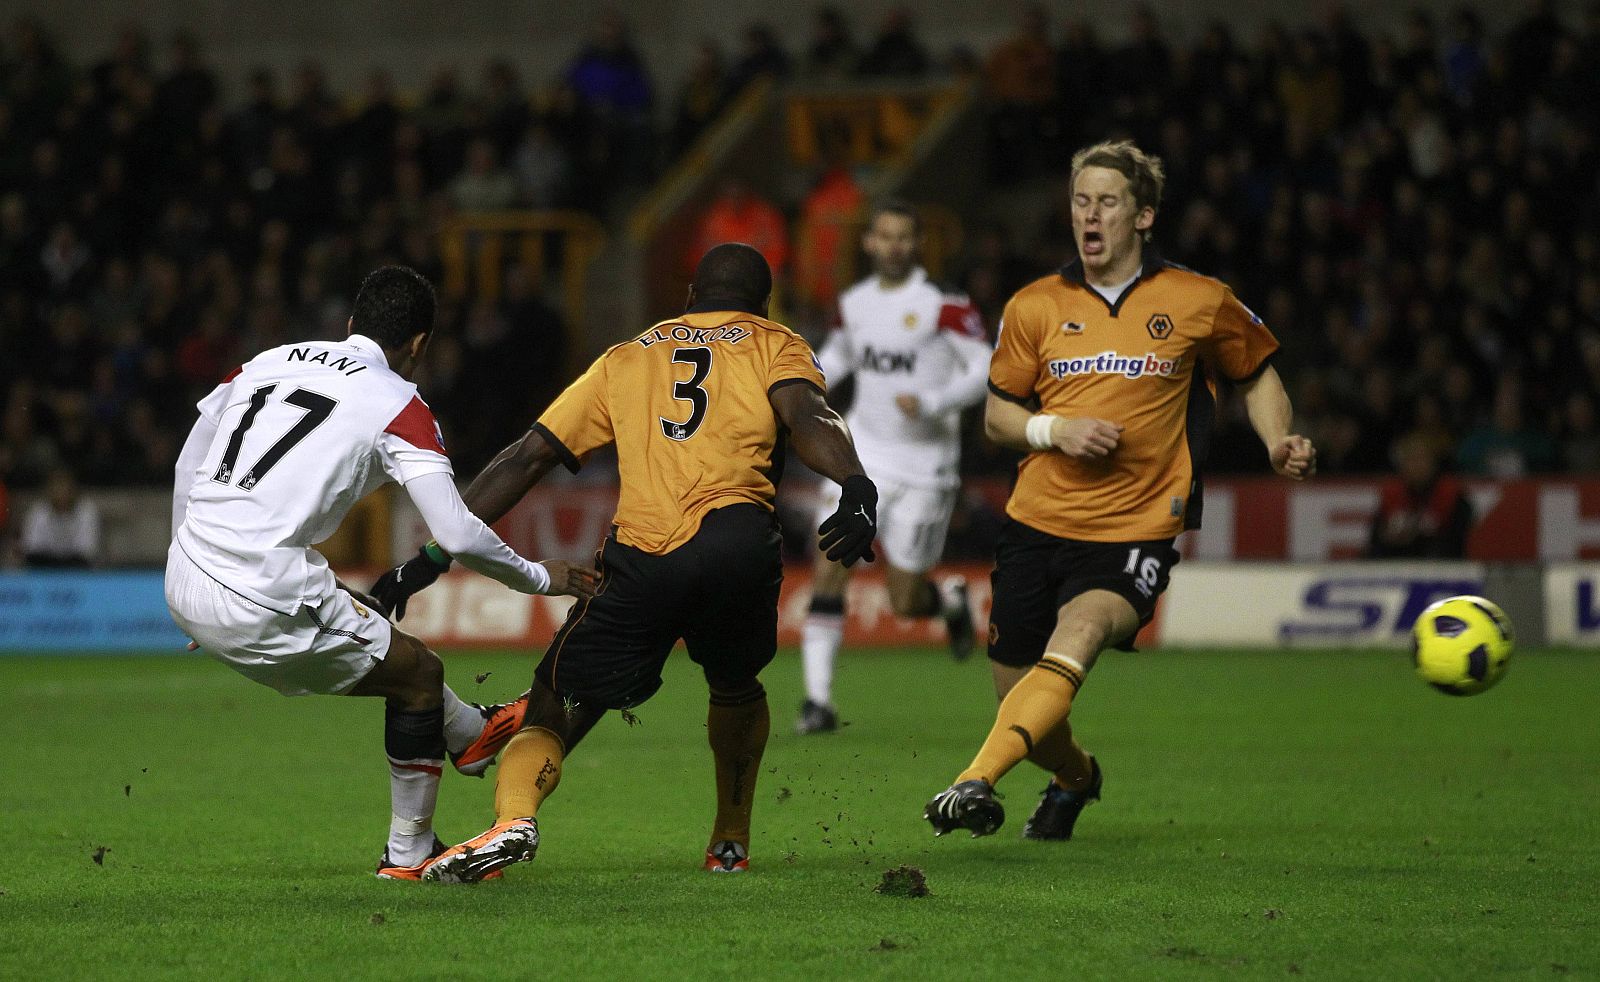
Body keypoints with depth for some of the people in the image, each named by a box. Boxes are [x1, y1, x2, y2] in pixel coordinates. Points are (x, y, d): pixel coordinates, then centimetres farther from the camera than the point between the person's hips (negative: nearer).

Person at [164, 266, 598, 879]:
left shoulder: (271, 361, 16)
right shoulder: (400, 405, -2)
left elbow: (189, 466, 23)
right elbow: (458, 536, -7)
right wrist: (540, 579, 10)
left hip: (183, 581, 7)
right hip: (261, 602, -7)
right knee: (418, 673, 13)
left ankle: (472, 735, 48)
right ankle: (408, 854, 23)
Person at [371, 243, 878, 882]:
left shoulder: (627, 358, 28)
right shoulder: (776, 346, 22)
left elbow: (528, 457, 23)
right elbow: (806, 415, -2)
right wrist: (857, 489, -19)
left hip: (640, 559, 0)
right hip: (736, 537, 0)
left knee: (556, 707, 6)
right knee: (736, 688, 29)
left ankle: (514, 815, -22)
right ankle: (731, 845, 31)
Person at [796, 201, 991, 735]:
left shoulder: (944, 305, -12)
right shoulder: (855, 303, 6)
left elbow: (987, 369, -11)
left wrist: (931, 403, -24)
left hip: (923, 465, -4)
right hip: (864, 452, 4)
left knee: (905, 602, 2)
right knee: (829, 569, -13)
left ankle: (952, 600, 39)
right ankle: (818, 700, -10)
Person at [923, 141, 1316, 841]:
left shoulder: (1198, 303, 2)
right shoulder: (1036, 307, 6)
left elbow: (1256, 372, 18)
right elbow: (997, 414, 14)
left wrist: (1278, 443, -1)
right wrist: (1053, 430, -7)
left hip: (1136, 528, -3)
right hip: (1037, 523, 3)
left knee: (1073, 644, -31)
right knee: (1018, 699, 6)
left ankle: (975, 784, -44)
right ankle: (1073, 775, 41)